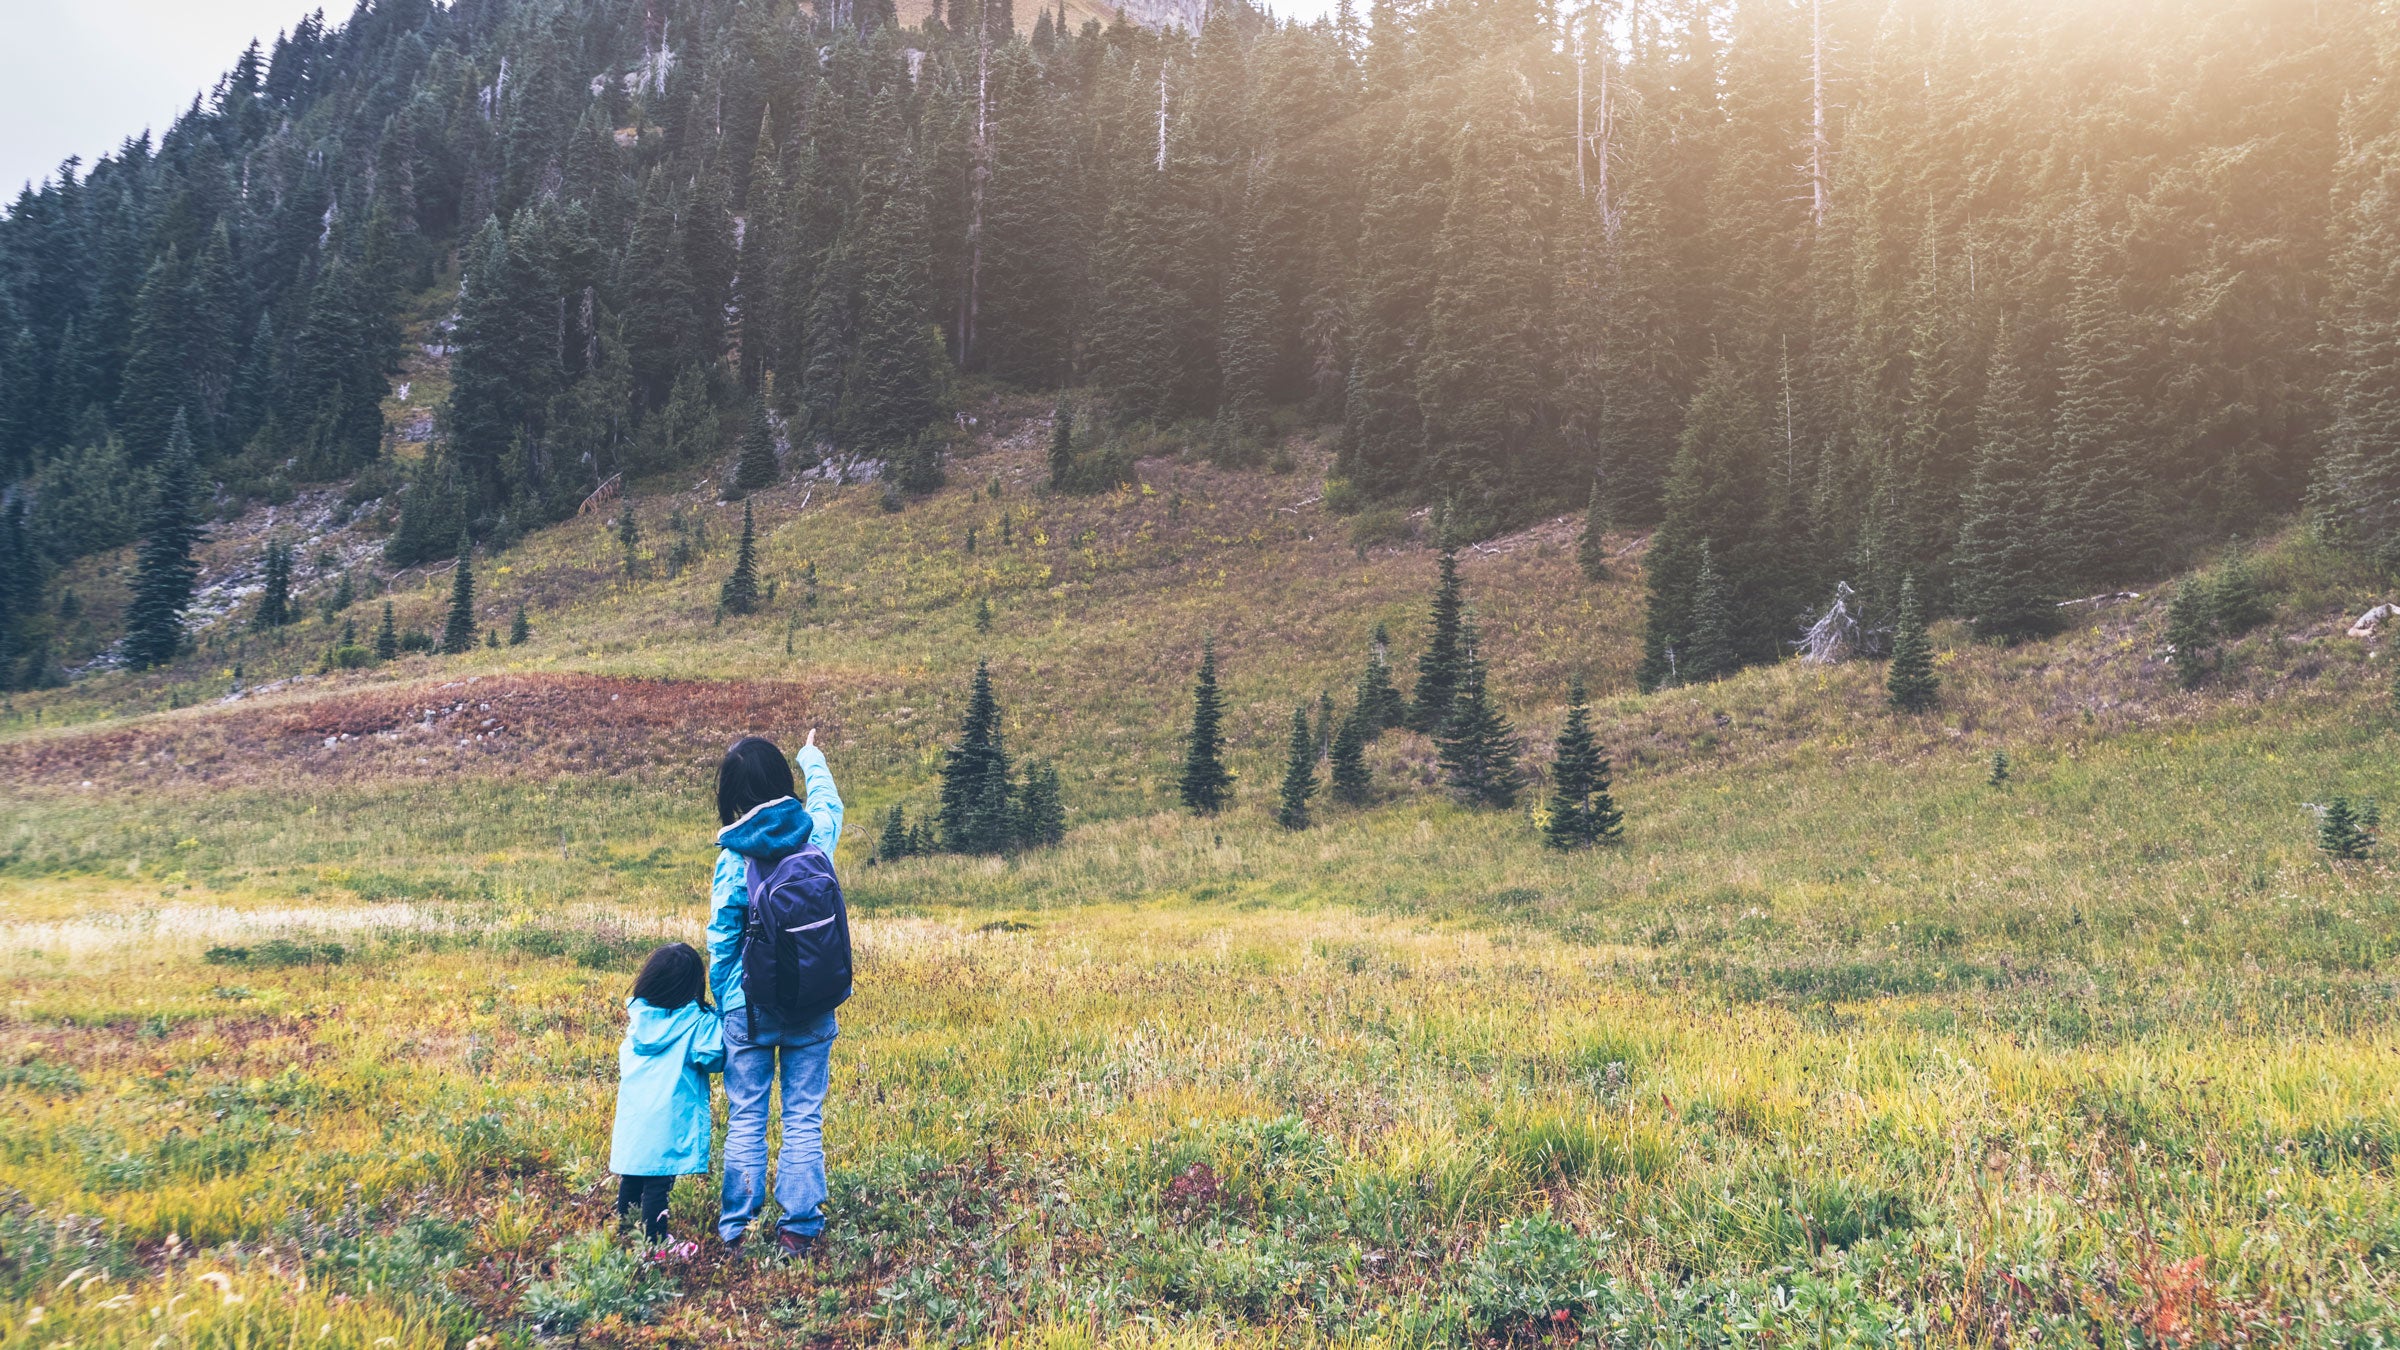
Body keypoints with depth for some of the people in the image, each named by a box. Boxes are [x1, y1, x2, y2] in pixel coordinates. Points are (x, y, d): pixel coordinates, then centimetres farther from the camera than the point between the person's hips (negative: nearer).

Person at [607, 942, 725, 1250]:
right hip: (669, 1117, -5)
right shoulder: (697, 1019, -10)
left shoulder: (638, 1012, 5)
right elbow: (711, 1059, -15)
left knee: (630, 1179, 16)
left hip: (633, 1112, 6)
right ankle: (655, 1243, 7)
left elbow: (625, 1056, 13)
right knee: (658, 1184, 0)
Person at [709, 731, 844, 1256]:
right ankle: (798, 1230, 11)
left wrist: (723, 1007, 10)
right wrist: (813, 757, 41)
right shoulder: (815, 834, -4)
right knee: (804, 1121, 7)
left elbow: (721, 942, -4)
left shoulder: (734, 857, -10)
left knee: (745, 1121, 9)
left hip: (749, 1007, -1)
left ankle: (737, 1232, 16)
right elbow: (828, 800, 21)